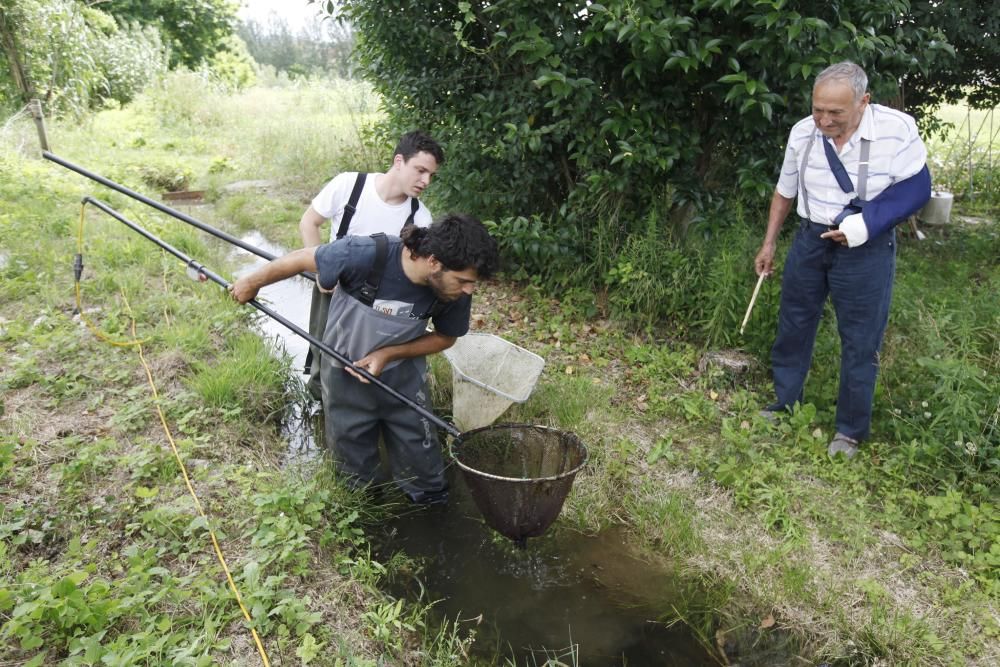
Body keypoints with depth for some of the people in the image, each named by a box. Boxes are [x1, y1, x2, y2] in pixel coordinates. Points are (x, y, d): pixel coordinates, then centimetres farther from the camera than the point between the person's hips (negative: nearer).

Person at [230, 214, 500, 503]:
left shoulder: (456, 291, -26)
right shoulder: (366, 255, -38)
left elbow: (445, 337, -7)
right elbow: (303, 259, -21)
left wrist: (388, 353, -21)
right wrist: (253, 282, -4)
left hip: (403, 373, 1)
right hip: (345, 371, -1)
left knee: (418, 451, 9)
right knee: (351, 449, 18)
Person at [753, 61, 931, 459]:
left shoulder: (897, 129, -17)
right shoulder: (802, 132, -4)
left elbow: (916, 188, -10)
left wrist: (864, 226, -22)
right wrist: (768, 245, 11)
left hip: (866, 250, -4)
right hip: (810, 240, 4)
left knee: (860, 342, 4)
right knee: (792, 328, 12)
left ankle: (851, 430, 20)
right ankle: (784, 405, 31)